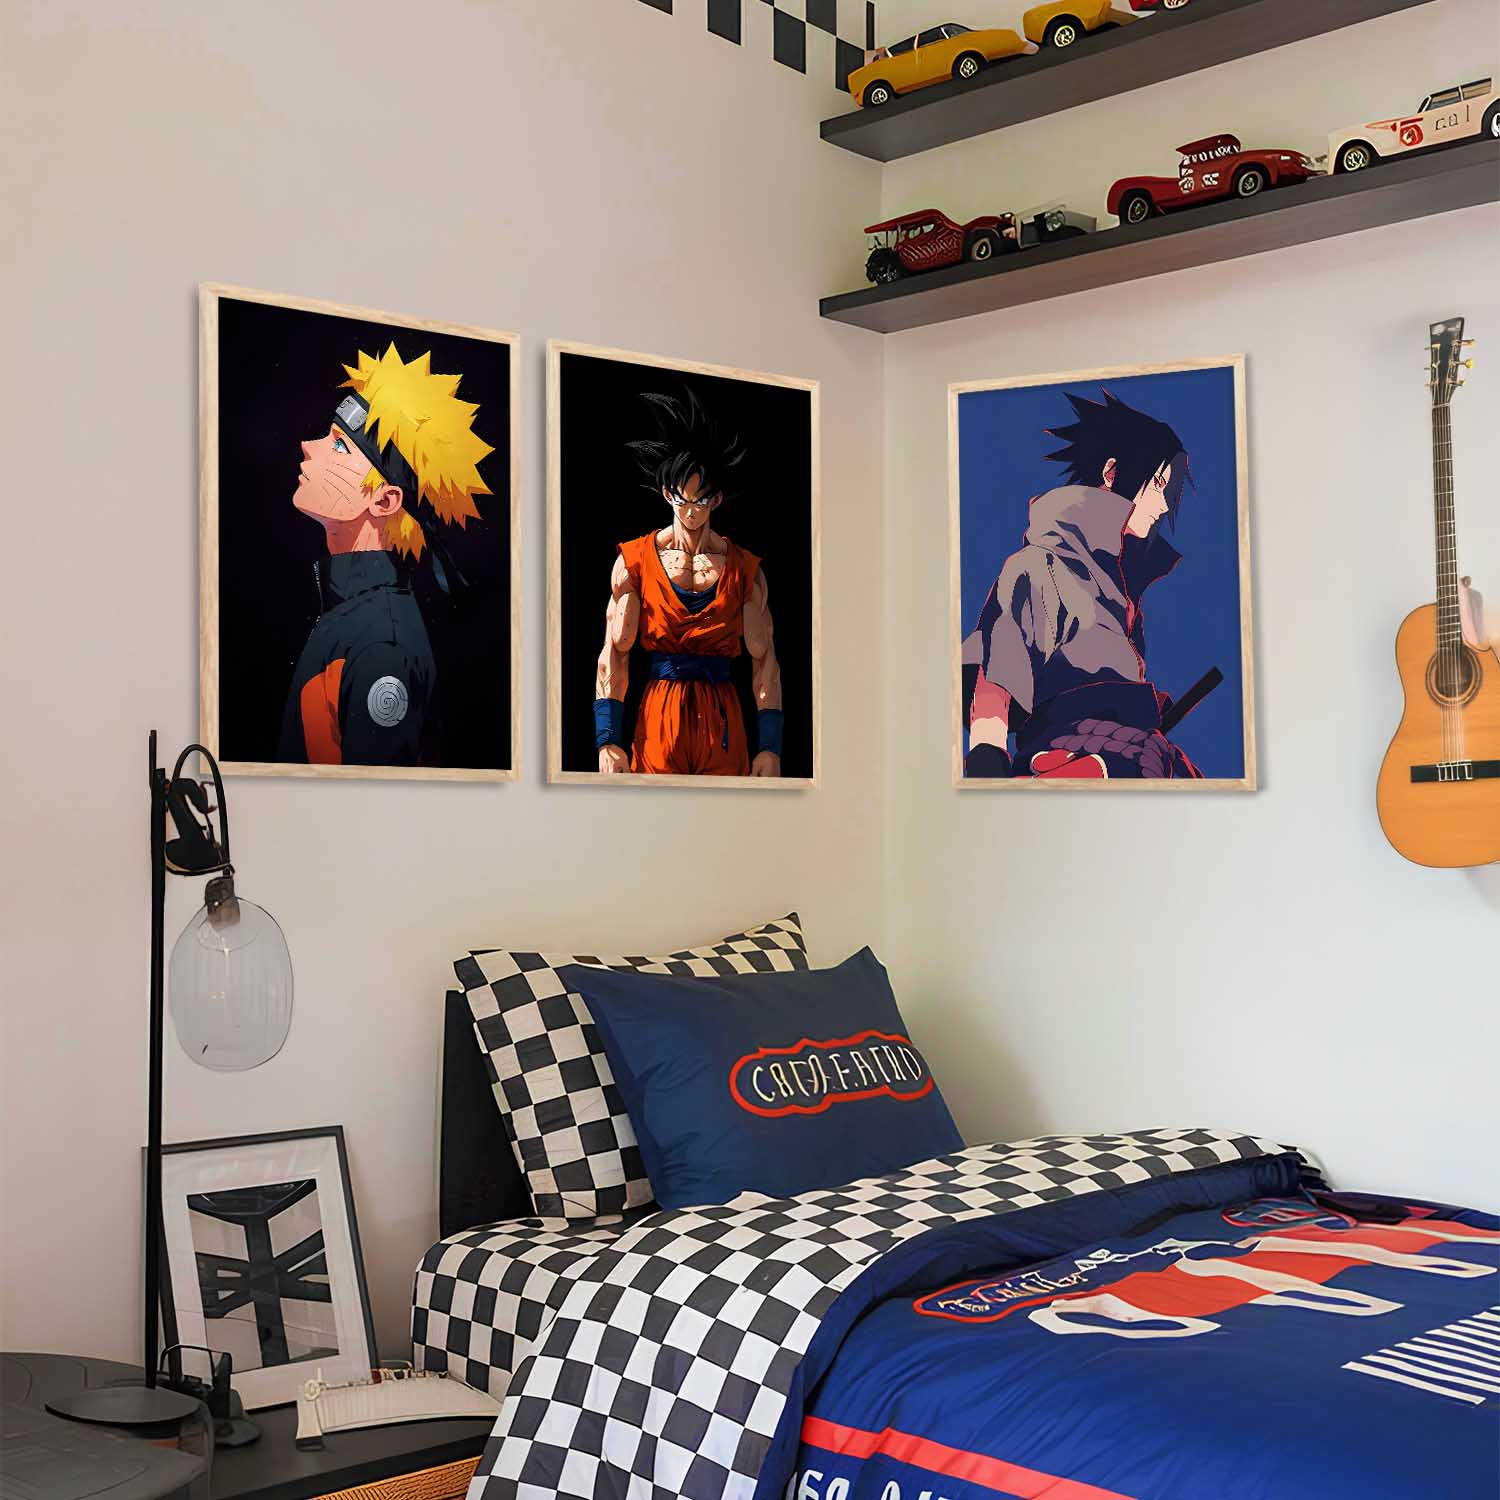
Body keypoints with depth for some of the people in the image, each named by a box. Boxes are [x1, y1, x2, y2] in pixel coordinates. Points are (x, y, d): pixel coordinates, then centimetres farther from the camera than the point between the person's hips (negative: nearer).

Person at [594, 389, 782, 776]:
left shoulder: (744, 569, 6)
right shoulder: (635, 561, 3)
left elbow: (764, 660, 4)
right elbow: (614, 654, -1)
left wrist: (770, 746, -4)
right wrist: (607, 740, -10)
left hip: (722, 722, 1)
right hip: (658, 717, -1)